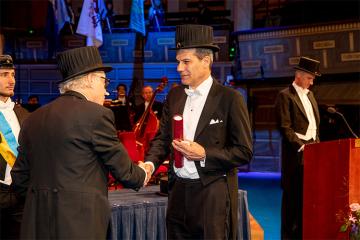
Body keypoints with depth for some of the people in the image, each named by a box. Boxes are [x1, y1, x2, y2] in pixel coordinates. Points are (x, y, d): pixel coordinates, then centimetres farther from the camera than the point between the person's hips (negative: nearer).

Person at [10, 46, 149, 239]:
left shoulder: (33, 119, 9)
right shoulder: (96, 115, -10)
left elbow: (19, 179, 13)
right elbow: (122, 169, -2)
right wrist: (141, 176, 18)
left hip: (36, 223, 7)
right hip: (80, 223, -7)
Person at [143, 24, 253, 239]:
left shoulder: (230, 98, -7)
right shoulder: (174, 95, 9)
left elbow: (245, 152, -7)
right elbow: (162, 138, 12)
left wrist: (204, 154, -17)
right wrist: (150, 164, -7)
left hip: (214, 195, -5)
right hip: (178, 192, 5)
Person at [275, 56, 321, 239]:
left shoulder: (309, 95, 19)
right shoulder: (285, 96, -6)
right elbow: (285, 127, -13)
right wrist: (300, 146, -18)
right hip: (296, 153, -7)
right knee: (293, 195, -2)